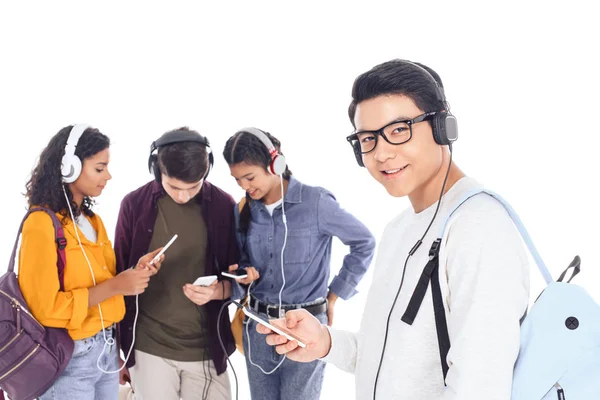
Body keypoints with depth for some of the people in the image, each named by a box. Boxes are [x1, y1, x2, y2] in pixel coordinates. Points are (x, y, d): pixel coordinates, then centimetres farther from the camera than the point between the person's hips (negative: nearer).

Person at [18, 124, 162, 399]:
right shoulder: (42, 224, -16)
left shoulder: (91, 219, 10)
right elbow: (45, 307, -19)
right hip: (69, 359, -7)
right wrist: (115, 286, -21)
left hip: (107, 348, 8)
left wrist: (134, 272, -3)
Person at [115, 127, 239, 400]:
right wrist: (119, 348, 5)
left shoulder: (223, 206, -4)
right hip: (147, 349, 0)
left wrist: (217, 290, -19)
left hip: (206, 350, 1)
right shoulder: (134, 204, -5)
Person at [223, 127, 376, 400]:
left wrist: (334, 295, -1)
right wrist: (242, 275, -11)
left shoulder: (316, 203, -13)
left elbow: (364, 243, -3)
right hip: (257, 325, 5)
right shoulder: (242, 210, 2)